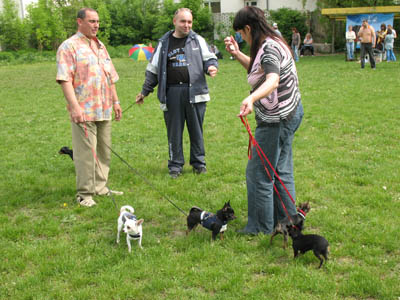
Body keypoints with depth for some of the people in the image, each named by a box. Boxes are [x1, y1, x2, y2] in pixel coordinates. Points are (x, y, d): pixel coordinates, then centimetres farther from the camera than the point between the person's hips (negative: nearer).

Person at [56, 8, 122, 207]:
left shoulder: (100, 46, 19)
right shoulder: (70, 47, -5)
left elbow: (111, 77, 25)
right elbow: (64, 79, -14)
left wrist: (115, 102, 20)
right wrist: (75, 107, -22)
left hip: (104, 111, 7)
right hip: (83, 112, -7)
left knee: (104, 151, 12)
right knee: (85, 153, -5)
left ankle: (100, 187, 23)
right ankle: (84, 194, 4)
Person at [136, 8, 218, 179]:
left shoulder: (198, 40, 10)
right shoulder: (164, 43, 11)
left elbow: (209, 58, 13)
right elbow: (153, 69, 16)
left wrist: (211, 67, -12)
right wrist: (145, 91, 16)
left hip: (194, 91, 0)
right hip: (172, 93, 0)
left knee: (196, 129, 6)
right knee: (174, 131, 5)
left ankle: (199, 162, 20)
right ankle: (175, 165, 16)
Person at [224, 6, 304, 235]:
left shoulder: (269, 48, -22)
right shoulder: (274, 43, 9)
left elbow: (273, 80, -40)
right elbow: (259, 70, 25)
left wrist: (251, 98, -57)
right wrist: (237, 54, 13)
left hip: (277, 119, -11)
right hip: (290, 111, 11)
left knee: (259, 172, 1)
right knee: (281, 170, 19)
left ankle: (261, 227, 12)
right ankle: (287, 220, 31)